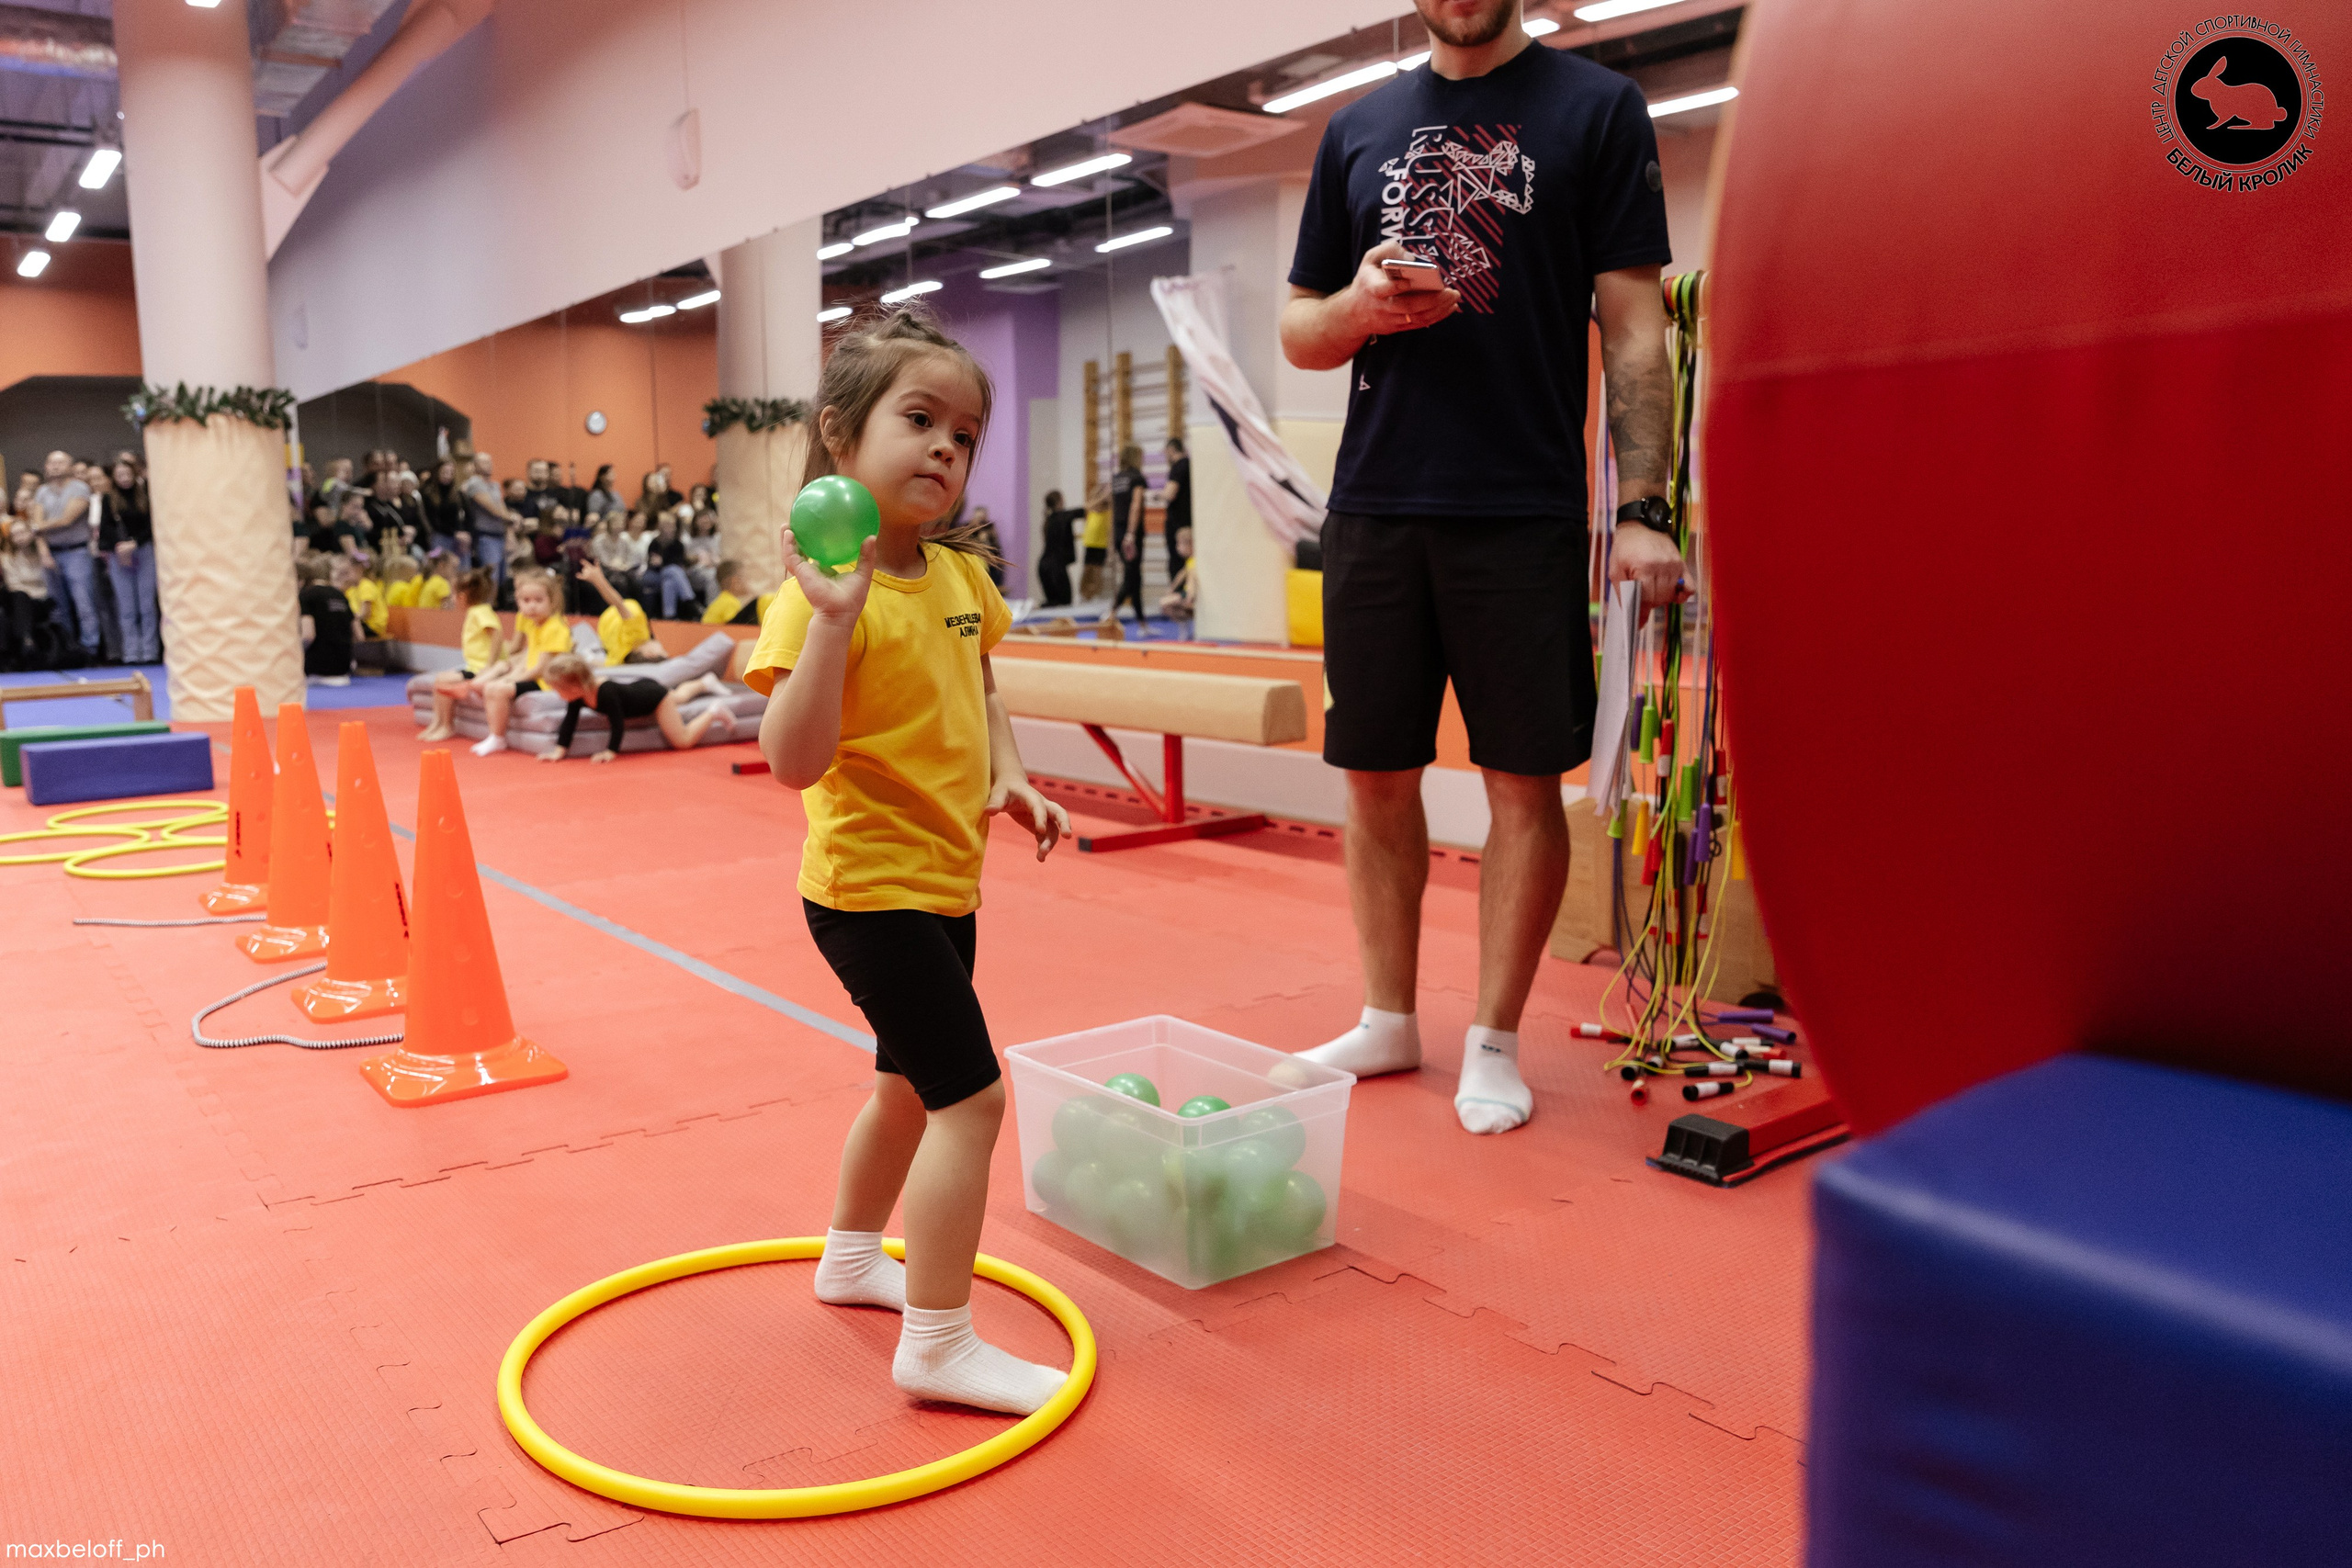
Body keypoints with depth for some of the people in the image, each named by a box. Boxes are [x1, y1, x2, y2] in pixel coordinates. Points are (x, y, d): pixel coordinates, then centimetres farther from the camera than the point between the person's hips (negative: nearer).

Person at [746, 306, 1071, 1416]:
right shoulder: (823, 593, -20)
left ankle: (851, 1258, 46)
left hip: (944, 880, 9)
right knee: (969, 1096, -9)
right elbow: (795, 762, -29)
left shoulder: (961, 576, 4)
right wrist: (831, 620, -37)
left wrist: (1009, 776, 3)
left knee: (910, 1083, 23)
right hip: (871, 887, -9)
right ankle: (938, 1344, 5)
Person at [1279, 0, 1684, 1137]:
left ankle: (1494, 1043, 15)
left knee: (1525, 779, 0)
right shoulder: (1357, 130, 15)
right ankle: (1388, 1020, 24)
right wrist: (1360, 304, -7)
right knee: (1376, 775, 8)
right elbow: (1298, 332, 16)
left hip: (1526, 515, -3)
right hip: (1373, 509, 4)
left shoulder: (1598, 109, 5)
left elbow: (1633, 326, -1)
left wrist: (1643, 509, -11)